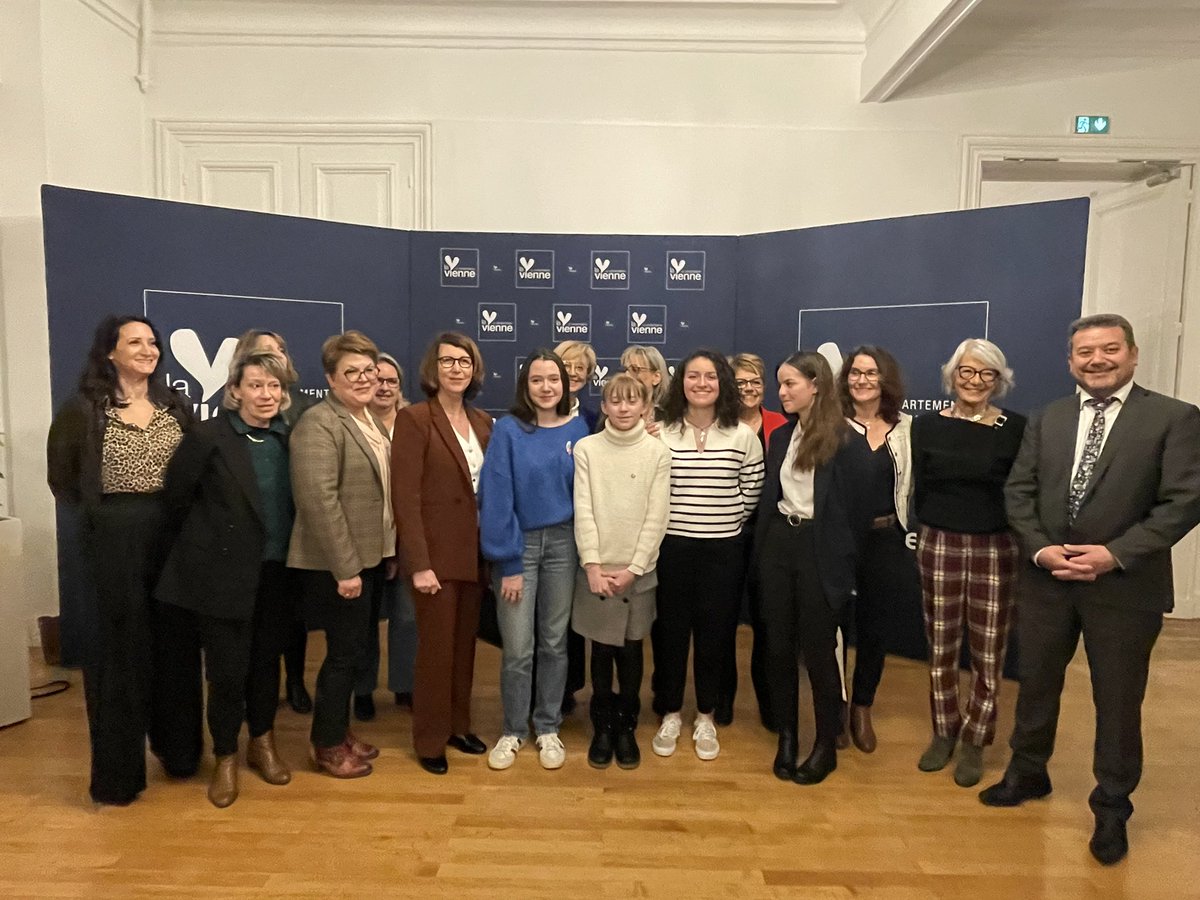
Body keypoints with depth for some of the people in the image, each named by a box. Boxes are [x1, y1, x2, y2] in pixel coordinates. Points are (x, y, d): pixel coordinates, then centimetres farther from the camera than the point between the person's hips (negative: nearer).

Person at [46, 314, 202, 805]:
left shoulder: (177, 406, 8)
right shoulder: (84, 409, -3)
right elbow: (61, 475, 2)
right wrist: (100, 510, 1)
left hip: (176, 534, 3)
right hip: (116, 539, -3)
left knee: (177, 645, 11)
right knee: (121, 648, 5)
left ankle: (179, 751, 28)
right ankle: (118, 772, 20)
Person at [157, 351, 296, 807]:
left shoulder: (289, 438, 3)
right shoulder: (207, 435, -10)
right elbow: (175, 497, -5)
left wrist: (290, 554, 8)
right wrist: (195, 548, 4)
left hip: (277, 572, 4)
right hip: (226, 571, -4)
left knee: (266, 661, 16)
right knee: (228, 668, 4)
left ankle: (262, 744, 36)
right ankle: (225, 758, 25)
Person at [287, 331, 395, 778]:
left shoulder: (371, 420, 12)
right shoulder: (319, 424, -16)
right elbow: (319, 499, -24)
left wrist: (388, 552, 14)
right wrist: (345, 568, -24)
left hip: (372, 556, 9)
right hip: (341, 563, -9)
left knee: (355, 651, 18)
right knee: (345, 654, 3)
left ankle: (339, 730, 34)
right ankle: (327, 746, 21)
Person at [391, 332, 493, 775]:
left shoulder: (483, 421, 8)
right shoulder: (414, 418, -11)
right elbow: (405, 496, -16)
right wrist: (419, 563, -19)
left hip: (475, 551, 6)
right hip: (436, 552, -6)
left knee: (465, 643, 15)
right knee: (437, 647, 5)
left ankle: (458, 725, 32)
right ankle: (429, 740, 22)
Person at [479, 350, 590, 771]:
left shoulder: (577, 428, 1)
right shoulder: (508, 430, -9)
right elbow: (497, 498, -10)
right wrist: (507, 563, -12)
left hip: (563, 543, 3)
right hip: (519, 544, -2)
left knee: (554, 642, 12)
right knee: (517, 649, 3)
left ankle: (548, 729, 28)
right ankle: (513, 731, 23)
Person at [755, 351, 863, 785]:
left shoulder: (842, 438, -10)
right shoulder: (780, 436, 9)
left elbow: (852, 505, -8)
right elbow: (768, 498, 11)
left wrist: (845, 562, -7)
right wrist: (761, 553, 7)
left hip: (819, 549, -6)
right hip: (778, 544, 6)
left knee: (818, 648, 4)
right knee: (778, 645, 11)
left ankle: (826, 745, 22)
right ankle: (786, 737, 26)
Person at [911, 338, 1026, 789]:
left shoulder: (1017, 428, -3)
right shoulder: (927, 425, 2)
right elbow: (918, 489, 5)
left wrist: (1024, 543, -7)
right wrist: (930, 530, -2)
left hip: (996, 549, -1)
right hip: (939, 547, 2)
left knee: (988, 654, 5)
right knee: (941, 648, 11)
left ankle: (974, 742, 22)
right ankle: (944, 731, 27)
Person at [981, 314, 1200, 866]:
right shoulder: (1046, 420, 7)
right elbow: (1018, 490, 4)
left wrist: (1115, 554, -19)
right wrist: (1041, 549, -11)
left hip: (1126, 584, -3)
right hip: (1047, 578, 4)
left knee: (1118, 700, 10)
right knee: (1036, 684, 16)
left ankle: (1111, 807, 30)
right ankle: (1028, 773, 38)